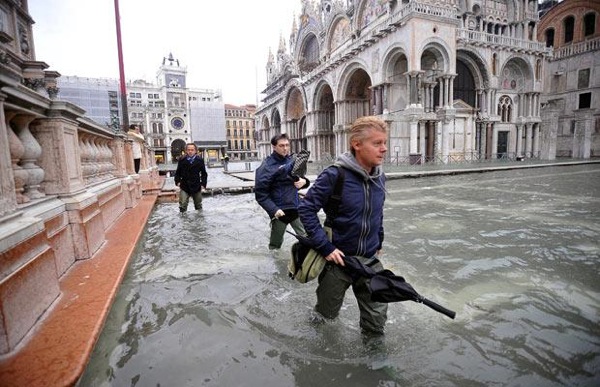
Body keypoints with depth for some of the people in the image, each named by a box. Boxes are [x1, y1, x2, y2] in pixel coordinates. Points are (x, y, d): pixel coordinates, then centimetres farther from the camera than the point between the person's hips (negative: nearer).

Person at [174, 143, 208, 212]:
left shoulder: (200, 160, -1)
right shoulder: (182, 160, -1)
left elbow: (204, 173, 3)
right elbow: (178, 172, 7)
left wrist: (203, 184, -4)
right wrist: (177, 181, -5)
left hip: (196, 187, 1)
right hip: (184, 187, -1)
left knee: (198, 205, 15)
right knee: (183, 205, -3)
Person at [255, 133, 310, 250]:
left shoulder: (292, 160, 6)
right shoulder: (267, 166, -11)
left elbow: (301, 177, 18)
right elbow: (260, 193, -15)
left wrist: (303, 181, -6)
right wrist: (273, 209, -26)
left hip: (296, 208, 4)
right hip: (280, 211, -4)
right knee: (275, 245, 14)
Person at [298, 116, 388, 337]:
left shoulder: (379, 177, -1)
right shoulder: (335, 175, -21)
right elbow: (306, 209, -17)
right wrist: (325, 247, -20)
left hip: (370, 260, 5)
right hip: (338, 258, -4)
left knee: (377, 316, 10)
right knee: (328, 313, 17)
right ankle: (322, 311, 51)